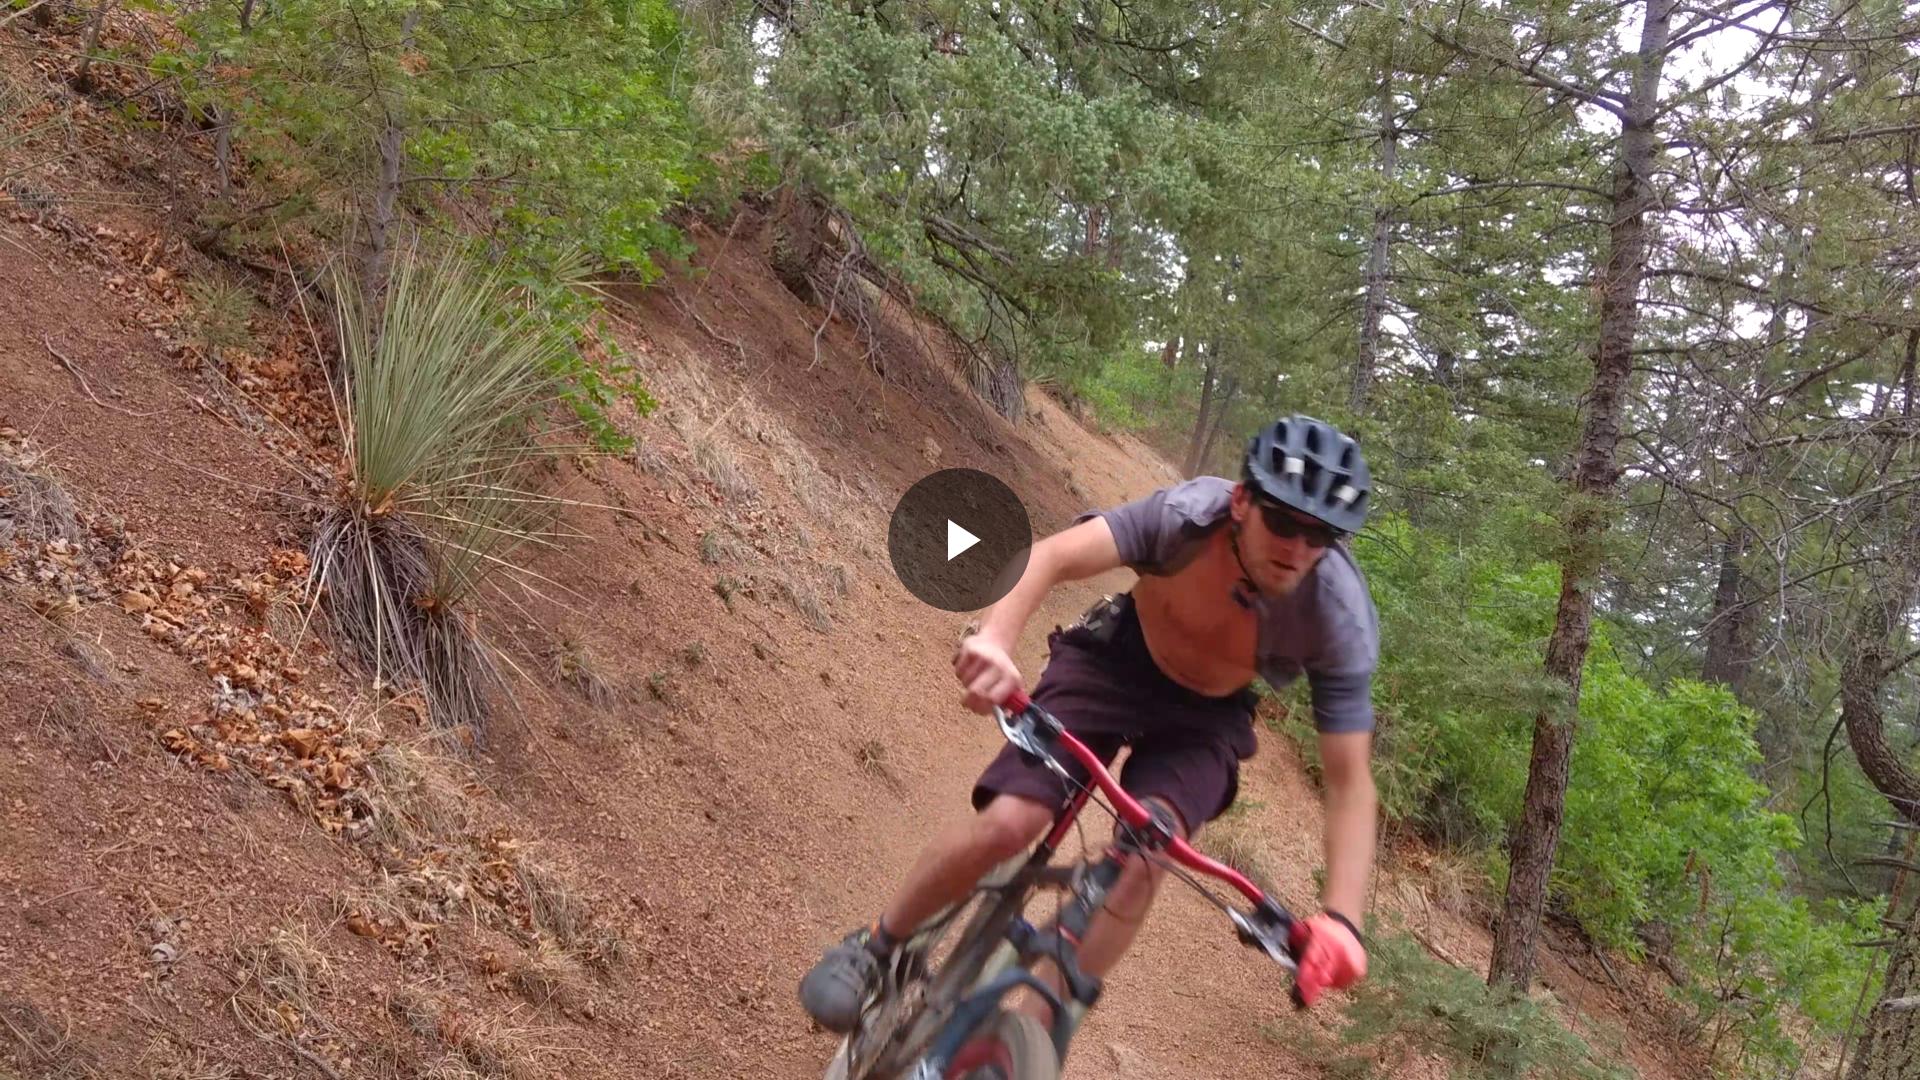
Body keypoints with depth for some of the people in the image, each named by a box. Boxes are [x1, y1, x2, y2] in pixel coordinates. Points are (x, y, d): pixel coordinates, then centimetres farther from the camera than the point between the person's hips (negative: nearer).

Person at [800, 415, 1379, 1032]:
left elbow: (1351, 781, -26)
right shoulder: (1191, 513, -32)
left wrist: (1340, 919, -39)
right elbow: (1052, 554, -42)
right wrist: (995, 641, -62)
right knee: (1006, 824, -18)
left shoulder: (1342, 623, -29)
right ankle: (875, 946, 10)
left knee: (1140, 859, -25)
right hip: (1116, 662, -1)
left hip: (1203, 717, 1)